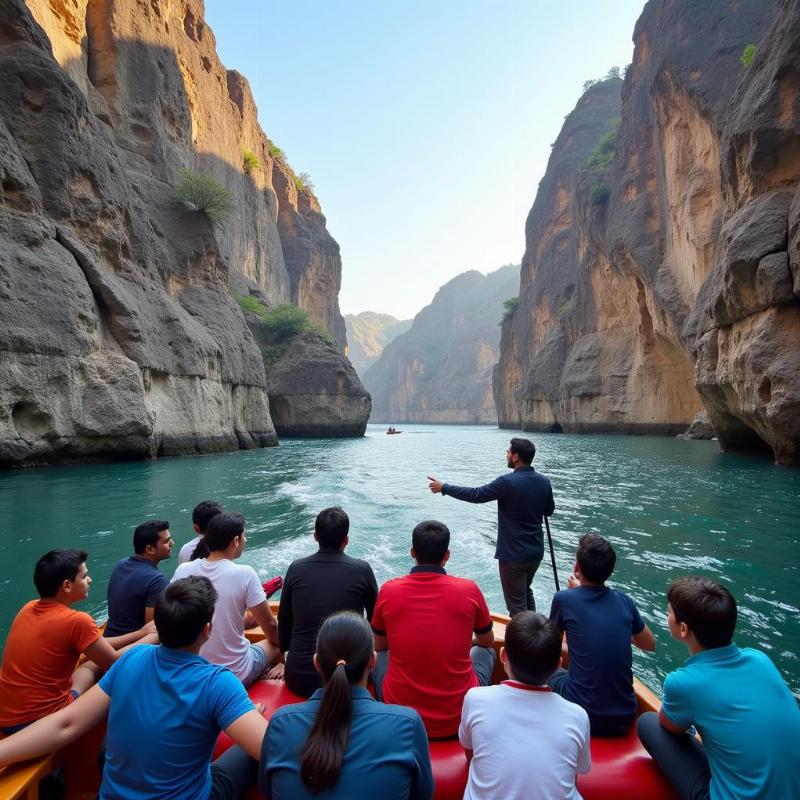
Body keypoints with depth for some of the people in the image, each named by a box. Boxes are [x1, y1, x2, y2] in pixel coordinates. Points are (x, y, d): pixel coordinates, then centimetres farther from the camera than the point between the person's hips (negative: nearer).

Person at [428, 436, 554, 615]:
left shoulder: (508, 482, -22)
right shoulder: (544, 481, -3)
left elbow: (475, 495, -16)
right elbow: (549, 511, 11)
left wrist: (444, 488, -6)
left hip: (513, 555, -7)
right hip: (536, 552, 7)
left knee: (516, 603, 8)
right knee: (526, 593, 28)